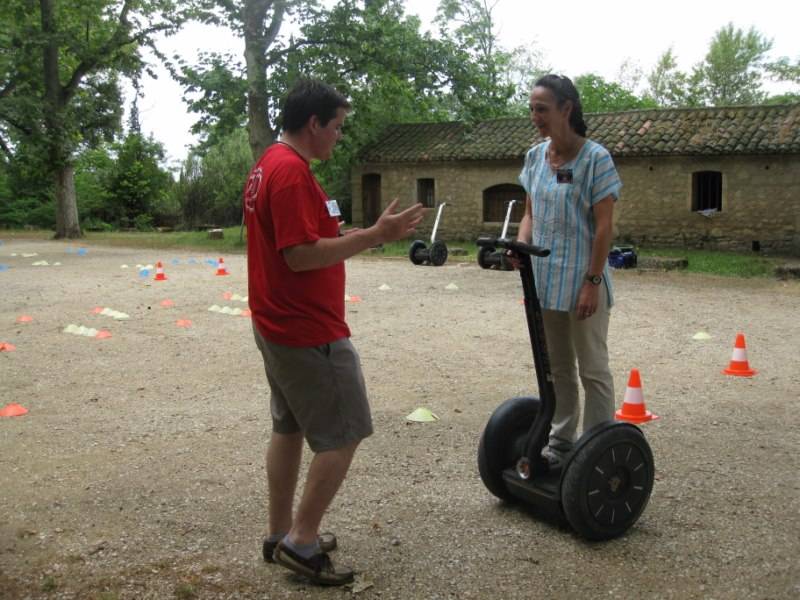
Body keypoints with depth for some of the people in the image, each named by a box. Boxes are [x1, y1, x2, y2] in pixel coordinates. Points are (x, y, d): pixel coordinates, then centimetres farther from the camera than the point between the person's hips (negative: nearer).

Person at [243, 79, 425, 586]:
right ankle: (302, 541, 5)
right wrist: (373, 236, -24)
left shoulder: (269, 166, 13)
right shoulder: (292, 172, -20)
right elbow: (301, 255, -26)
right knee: (344, 433, -1)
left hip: (279, 325, 11)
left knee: (290, 427, 16)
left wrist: (352, 236, 15)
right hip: (309, 332, -11)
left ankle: (282, 534, 24)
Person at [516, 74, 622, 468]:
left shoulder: (595, 158, -12)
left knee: (593, 370, 4)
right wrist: (521, 244, -7)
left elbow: (604, 226, -14)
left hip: (581, 281, -7)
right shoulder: (535, 157, 7)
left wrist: (592, 282, -17)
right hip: (544, 280, 7)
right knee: (556, 368, 17)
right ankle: (560, 442, 30)